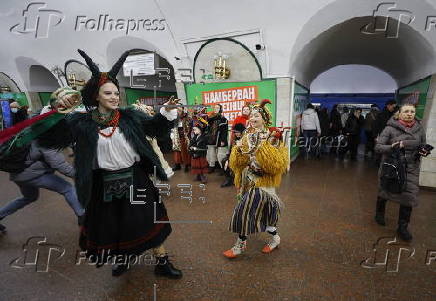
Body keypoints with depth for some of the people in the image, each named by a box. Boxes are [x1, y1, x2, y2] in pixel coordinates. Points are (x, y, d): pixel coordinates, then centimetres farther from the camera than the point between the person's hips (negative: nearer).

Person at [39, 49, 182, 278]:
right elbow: (55, 138, -10)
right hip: (104, 183, 1)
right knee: (110, 225, 17)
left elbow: (155, 128, -3)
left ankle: (162, 262, 29)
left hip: (135, 179, 0)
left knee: (149, 221, 8)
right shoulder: (82, 121, -2)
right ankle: (122, 258, 47)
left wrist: (167, 112, -21)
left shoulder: (130, 116, -1)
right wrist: (58, 109, -23)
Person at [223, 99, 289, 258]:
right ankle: (275, 237, 40)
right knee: (262, 209, 16)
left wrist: (263, 147, -28)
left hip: (261, 181, -6)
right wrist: (239, 149, -16)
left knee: (244, 210, -5)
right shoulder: (248, 136, 5)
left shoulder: (272, 137, -11)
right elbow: (236, 163, 3)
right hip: (248, 179, 6)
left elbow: (277, 164, -23)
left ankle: (240, 244, 16)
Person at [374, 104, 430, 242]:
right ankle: (379, 214, 42)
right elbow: (378, 147, -13)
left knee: (408, 197, 0)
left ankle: (402, 227, 17)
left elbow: (422, 146, 17)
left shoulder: (419, 129, 3)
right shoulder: (390, 128, -10)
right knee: (384, 192, 15)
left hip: (411, 169, 3)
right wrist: (392, 147, -30)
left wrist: (423, 152, -5)